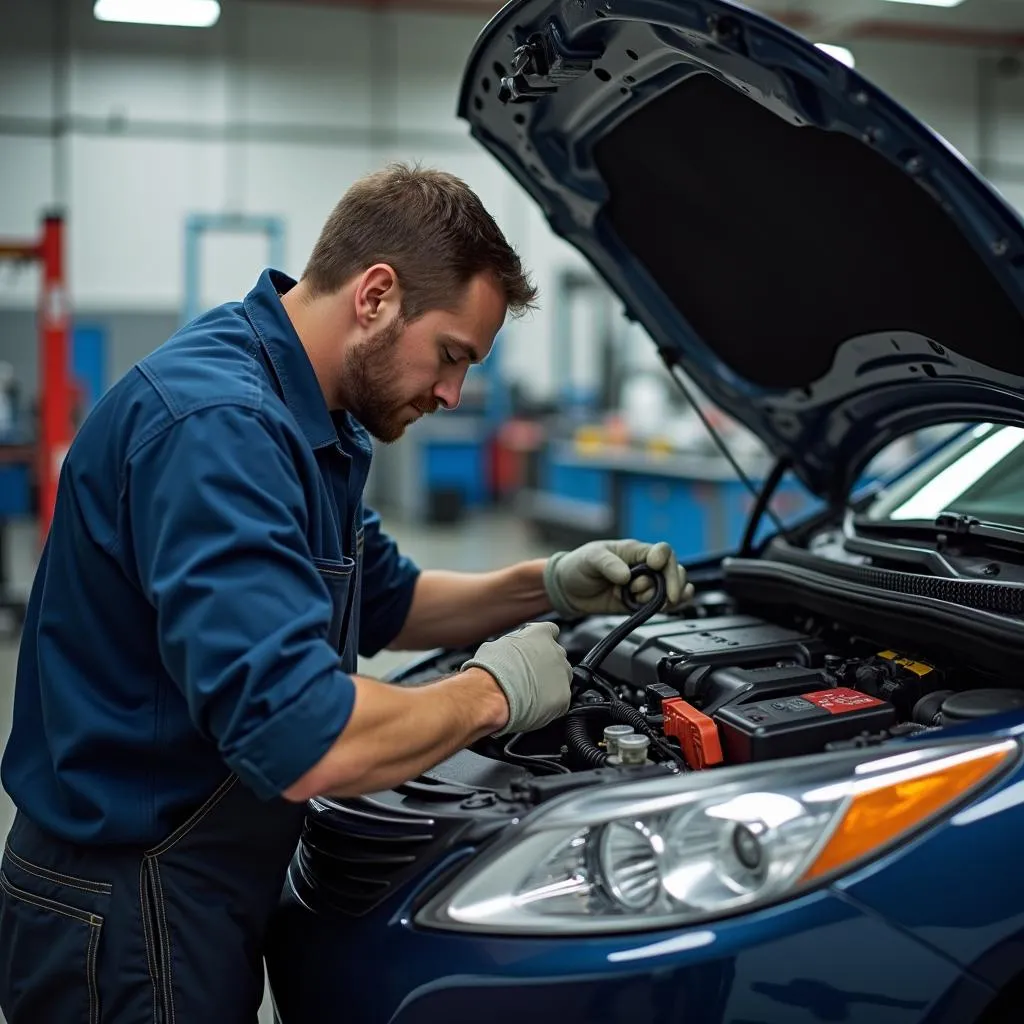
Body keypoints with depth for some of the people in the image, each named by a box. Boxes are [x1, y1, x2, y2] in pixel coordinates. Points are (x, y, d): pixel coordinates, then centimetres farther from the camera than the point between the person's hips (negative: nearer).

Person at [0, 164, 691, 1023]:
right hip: (126, 918, -10)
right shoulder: (215, 425, -27)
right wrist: (493, 691, -19)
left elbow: (380, 606, 19)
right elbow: (303, 743, -35)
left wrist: (547, 587, 5)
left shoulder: (312, 420, 6)